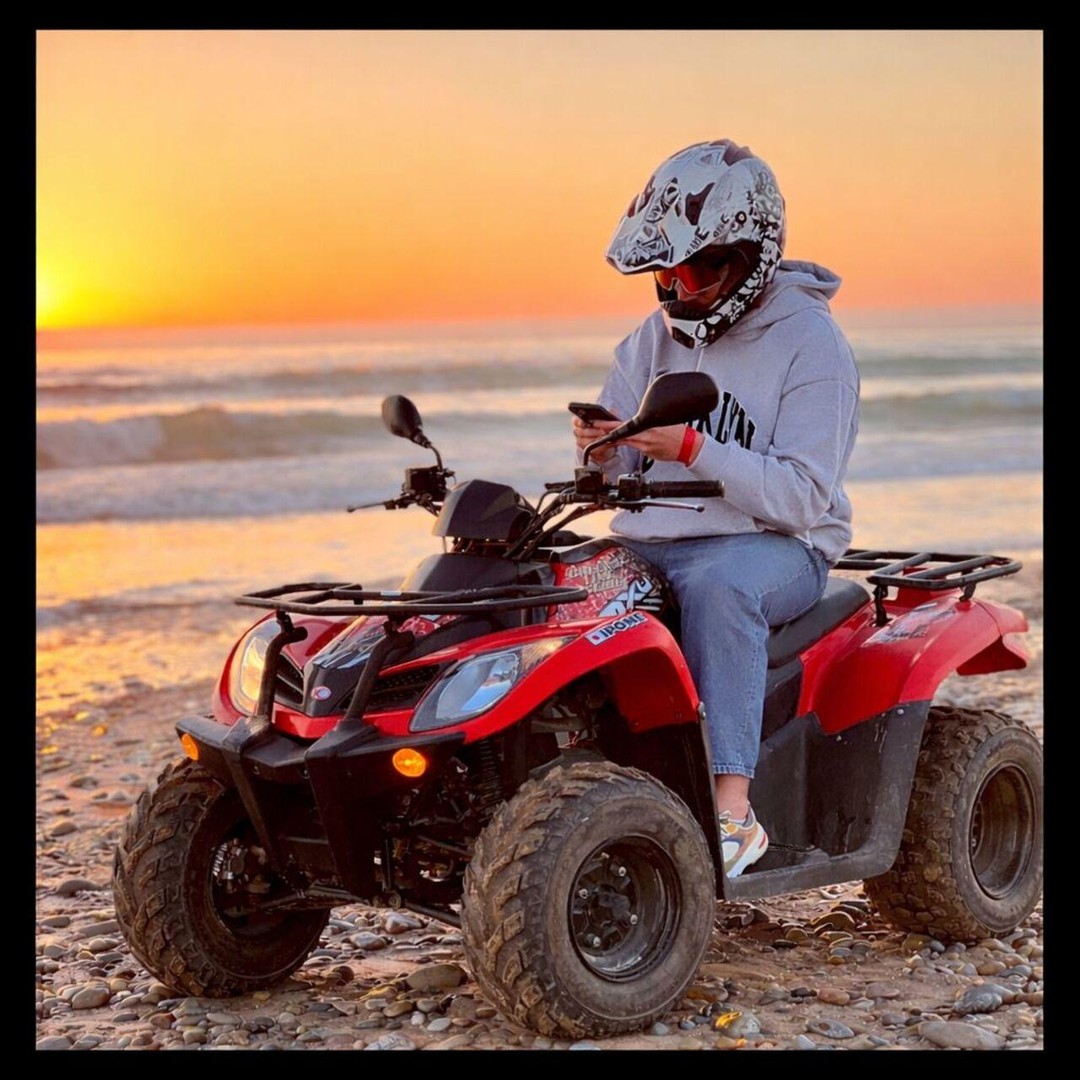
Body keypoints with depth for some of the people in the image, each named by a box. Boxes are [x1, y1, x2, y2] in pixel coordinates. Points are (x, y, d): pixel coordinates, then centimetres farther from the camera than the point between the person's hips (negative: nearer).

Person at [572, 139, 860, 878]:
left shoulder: (810, 344, -7)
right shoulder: (655, 338, 12)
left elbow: (802, 496, -17)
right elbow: (617, 479, 12)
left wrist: (693, 448, -27)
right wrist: (603, 450, -13)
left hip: (778, 546, -5)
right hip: (650, 541, 6)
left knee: (717, 584, -39)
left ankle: (733, 811, -38)